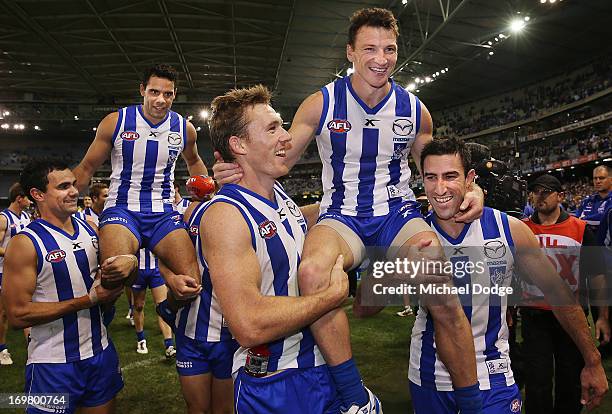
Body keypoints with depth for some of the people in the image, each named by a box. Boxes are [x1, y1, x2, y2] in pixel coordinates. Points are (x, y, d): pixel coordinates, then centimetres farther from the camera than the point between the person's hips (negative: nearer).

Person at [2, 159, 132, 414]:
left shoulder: (90, 228, 2)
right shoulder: (26, 243, -14)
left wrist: (128, 266, -9)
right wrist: (88, 299, -20)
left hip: (101, 353, 5)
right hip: (53, 365, -5)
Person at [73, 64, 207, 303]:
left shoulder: (185, 129, 6)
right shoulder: (115, 122, -1)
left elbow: (193, 161, 29)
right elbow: (86, 168, 9)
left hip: (164, 212, 3)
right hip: (121, 208, -2)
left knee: (191, 285, -16)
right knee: (114, 276, -35)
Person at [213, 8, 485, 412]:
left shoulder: (414, 109, 3)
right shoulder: (321, 104, -4)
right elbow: (280, 159, -1)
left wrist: (470, 189, -4)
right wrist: (238, 172, -23)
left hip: (399, 213, 2)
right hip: (342, 215, -1)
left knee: (444, 296, -25)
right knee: (312, 272, -36)